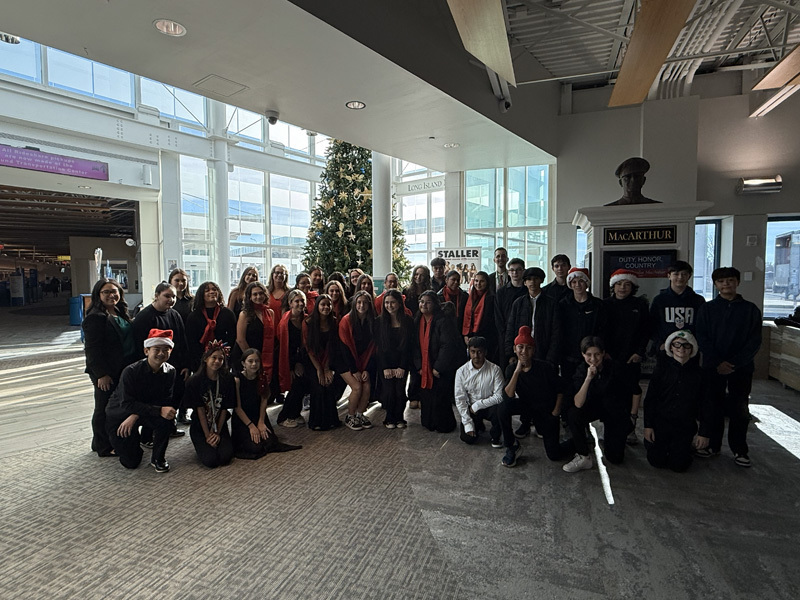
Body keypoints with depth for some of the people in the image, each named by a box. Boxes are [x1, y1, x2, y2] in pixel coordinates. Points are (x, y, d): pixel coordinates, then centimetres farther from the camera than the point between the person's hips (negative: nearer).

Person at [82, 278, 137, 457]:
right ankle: (104, 447, 17)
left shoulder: (121, 314, 13)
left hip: (123, 369, 8)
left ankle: (114, 441, 30)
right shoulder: (95, 317, -14)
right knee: (104, 408, 4)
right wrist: (101, 374, -20)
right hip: (106, 374, -8)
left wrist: (133, 365, 16)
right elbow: (92, 348, -18)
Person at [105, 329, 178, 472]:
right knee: (130, 463, -5)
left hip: (144, 414, 3)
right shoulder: (130, 371, -23)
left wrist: (135, 416, -26)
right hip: (120, 416, -2)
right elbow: (126, 404, -28)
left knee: (166, 417, -31)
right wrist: (159, 410, -38)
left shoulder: (169, 371, -12)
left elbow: (166, 400, -15)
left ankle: (158, 458, -8)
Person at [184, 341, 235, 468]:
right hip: (200, 427, -2)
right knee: (211, 461, -19)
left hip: (220, 425, 2)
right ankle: (202, 445, 14)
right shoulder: (195, 381, -11)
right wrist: (208, 436, -13)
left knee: (226, 458, -17)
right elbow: (200, 410, -12)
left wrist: (217, 433, -8)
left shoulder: (227, 380, -6)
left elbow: (225, 409, -4)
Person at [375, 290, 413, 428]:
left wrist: (402, 367, -7)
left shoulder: (407, 321, -2)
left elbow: (408, 345, -2)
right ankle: (389, 418, 13)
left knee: (400, 390, -5)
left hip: (402, 364, 0)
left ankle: (399, 418, 16)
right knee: (389, 390, -7)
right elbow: (379, 346, -3)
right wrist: (385, 368, -8)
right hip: (384, 363, 0)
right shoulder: (379, 322, -1)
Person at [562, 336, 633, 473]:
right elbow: (578, 404, -31)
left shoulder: (614, 368, -20)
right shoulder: (581, 371, -18)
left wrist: (632, 415, -1)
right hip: (594, 407, 1)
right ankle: (583, 458, -18)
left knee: (616, 458, -5)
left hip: (616, 411, -1)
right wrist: (588, 378, -41)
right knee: (573, 414, -34)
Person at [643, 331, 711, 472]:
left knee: (679, 465, -5)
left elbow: (705, 405, 4)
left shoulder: (698, 372, 0)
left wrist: (704, 432, 0)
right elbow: (650, 398, -1)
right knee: (657, 461, -6)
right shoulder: (662, 368, -1)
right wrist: (648, 425, -5)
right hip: (661, 422, 0)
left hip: (685, 426, 1)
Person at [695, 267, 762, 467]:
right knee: (714, 407, 7)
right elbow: (702, 339, -1)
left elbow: (754, 341, -3)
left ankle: (740, 449, 17)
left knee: (740, 409, 5)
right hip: (713, 367, 0)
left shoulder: (750, 309, 3)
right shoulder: (707, 308, 3)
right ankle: (712, 445, 19)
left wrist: (734, 363, -13)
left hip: (742, 368, 0)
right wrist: (717, 363, -12)